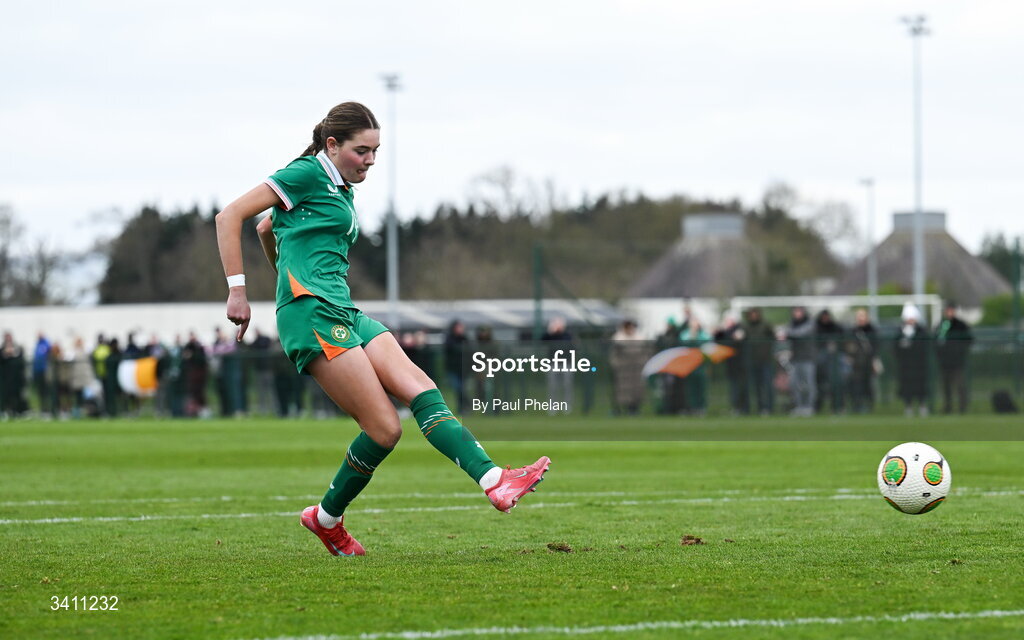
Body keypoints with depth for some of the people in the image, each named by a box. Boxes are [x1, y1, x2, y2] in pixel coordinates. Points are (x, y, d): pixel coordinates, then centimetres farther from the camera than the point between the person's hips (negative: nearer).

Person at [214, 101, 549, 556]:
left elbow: (266, 228, 36)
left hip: (344, 313, 9)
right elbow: (230, 216, -8)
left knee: (418, 387, -11)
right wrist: (236, 291, -11)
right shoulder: (308, 174, -4)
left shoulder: (341, 190, 23)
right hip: (312, 314, -9)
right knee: (384, 428, -15)